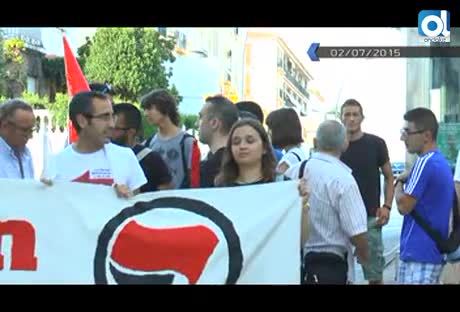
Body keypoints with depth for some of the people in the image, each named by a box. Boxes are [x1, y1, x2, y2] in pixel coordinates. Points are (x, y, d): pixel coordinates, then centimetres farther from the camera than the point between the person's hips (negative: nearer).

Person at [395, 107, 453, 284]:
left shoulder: (425, 163, -18)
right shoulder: (441, 161, 13)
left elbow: (403, 206, -16)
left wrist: (399, 182, 0)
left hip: (420, 253, -10)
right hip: (432, 251, 10)